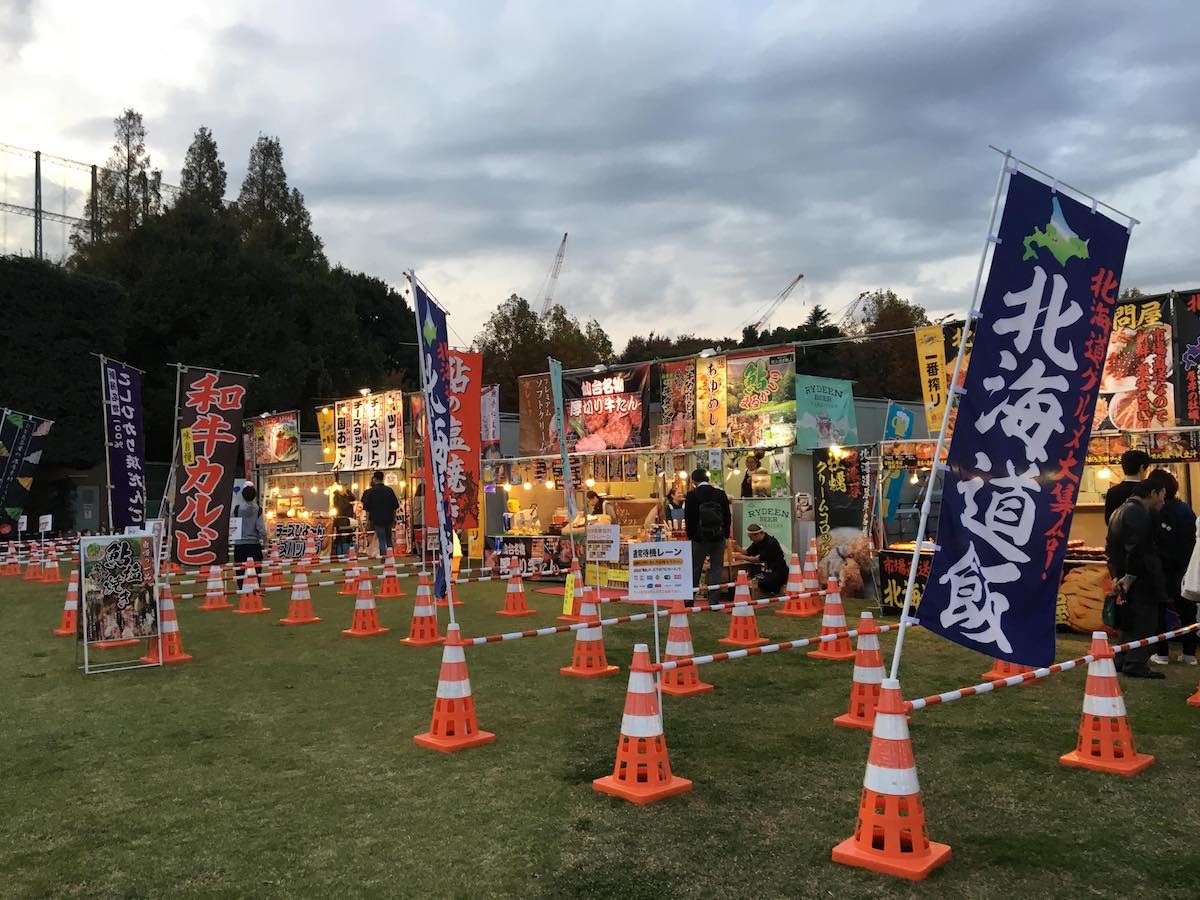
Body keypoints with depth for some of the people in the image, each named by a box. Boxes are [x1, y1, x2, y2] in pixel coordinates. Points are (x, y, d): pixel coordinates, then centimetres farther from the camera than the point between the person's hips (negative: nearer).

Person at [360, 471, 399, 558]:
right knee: (388, 537, 17)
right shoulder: (389, 490, 0)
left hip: (377, 519, -3)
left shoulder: (370, 492, -8)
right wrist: (394, 518, 14)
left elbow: (367, 508, -7)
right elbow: (395, 506, 5)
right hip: (388, 519, 3)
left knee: (381, 539, 2)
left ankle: (383, 555, 0)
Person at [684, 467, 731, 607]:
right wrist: (726, 534, 11)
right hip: (718, 537, 1)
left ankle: (690, 598, 17)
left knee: (695, 569, 11)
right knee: (716, 568, 6)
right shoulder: (721, 494, 0)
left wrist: (690, 536, 7)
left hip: (699, 538, -1)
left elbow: (688, 518, -3)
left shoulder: (691, 496, -6)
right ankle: (713, 600, 4)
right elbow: (728, 516, 3)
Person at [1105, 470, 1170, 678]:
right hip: (1140, 580, -10)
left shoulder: (1120, 511, 17)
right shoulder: (1139, 513, -16)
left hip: (1125, 579, 10)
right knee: (1144, 621, -4)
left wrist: (1116, 575, 13)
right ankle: (1136, 664, -3)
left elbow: (1110, 547, 19)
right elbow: (1137, 549, -22)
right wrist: (1129, 577, -18)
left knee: (1131, 621, 16)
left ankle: (1122, 661, 20)